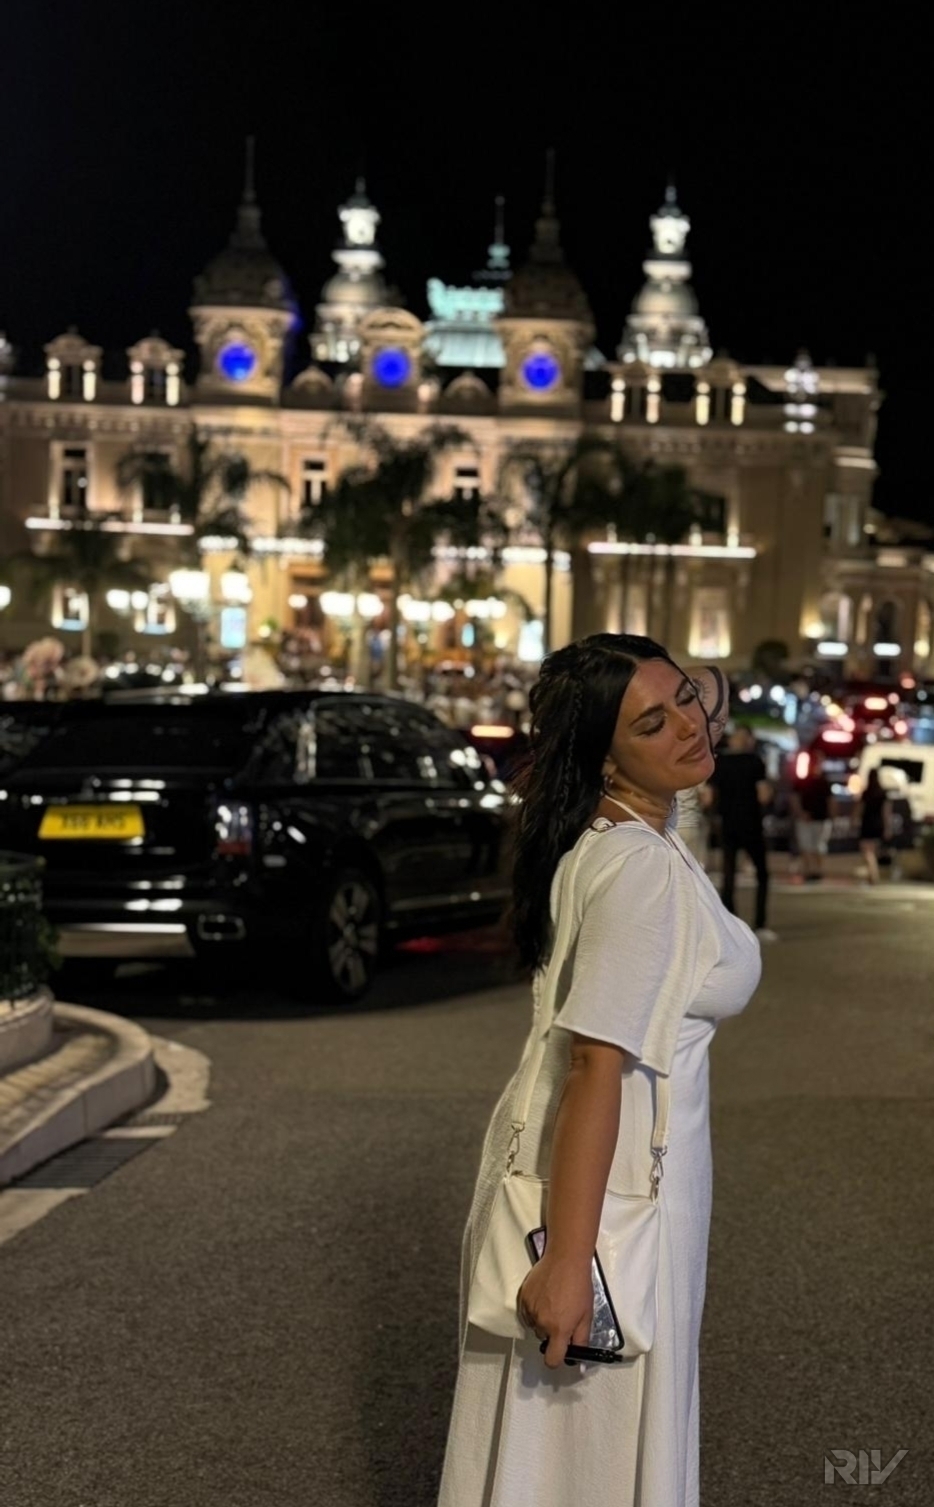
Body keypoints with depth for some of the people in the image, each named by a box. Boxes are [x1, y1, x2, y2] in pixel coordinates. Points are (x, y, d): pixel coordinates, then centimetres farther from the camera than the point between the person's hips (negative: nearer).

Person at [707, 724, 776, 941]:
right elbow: (763, 796, -12)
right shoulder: (754, 761, -7)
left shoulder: (718, 763, 1)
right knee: (761, 874, 10)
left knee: (728, 876, 6)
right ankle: (761, 926, 3)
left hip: (727, 825, 3)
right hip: (751, 825, -3)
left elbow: (712, 796, 0)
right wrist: (768, 790, 8)